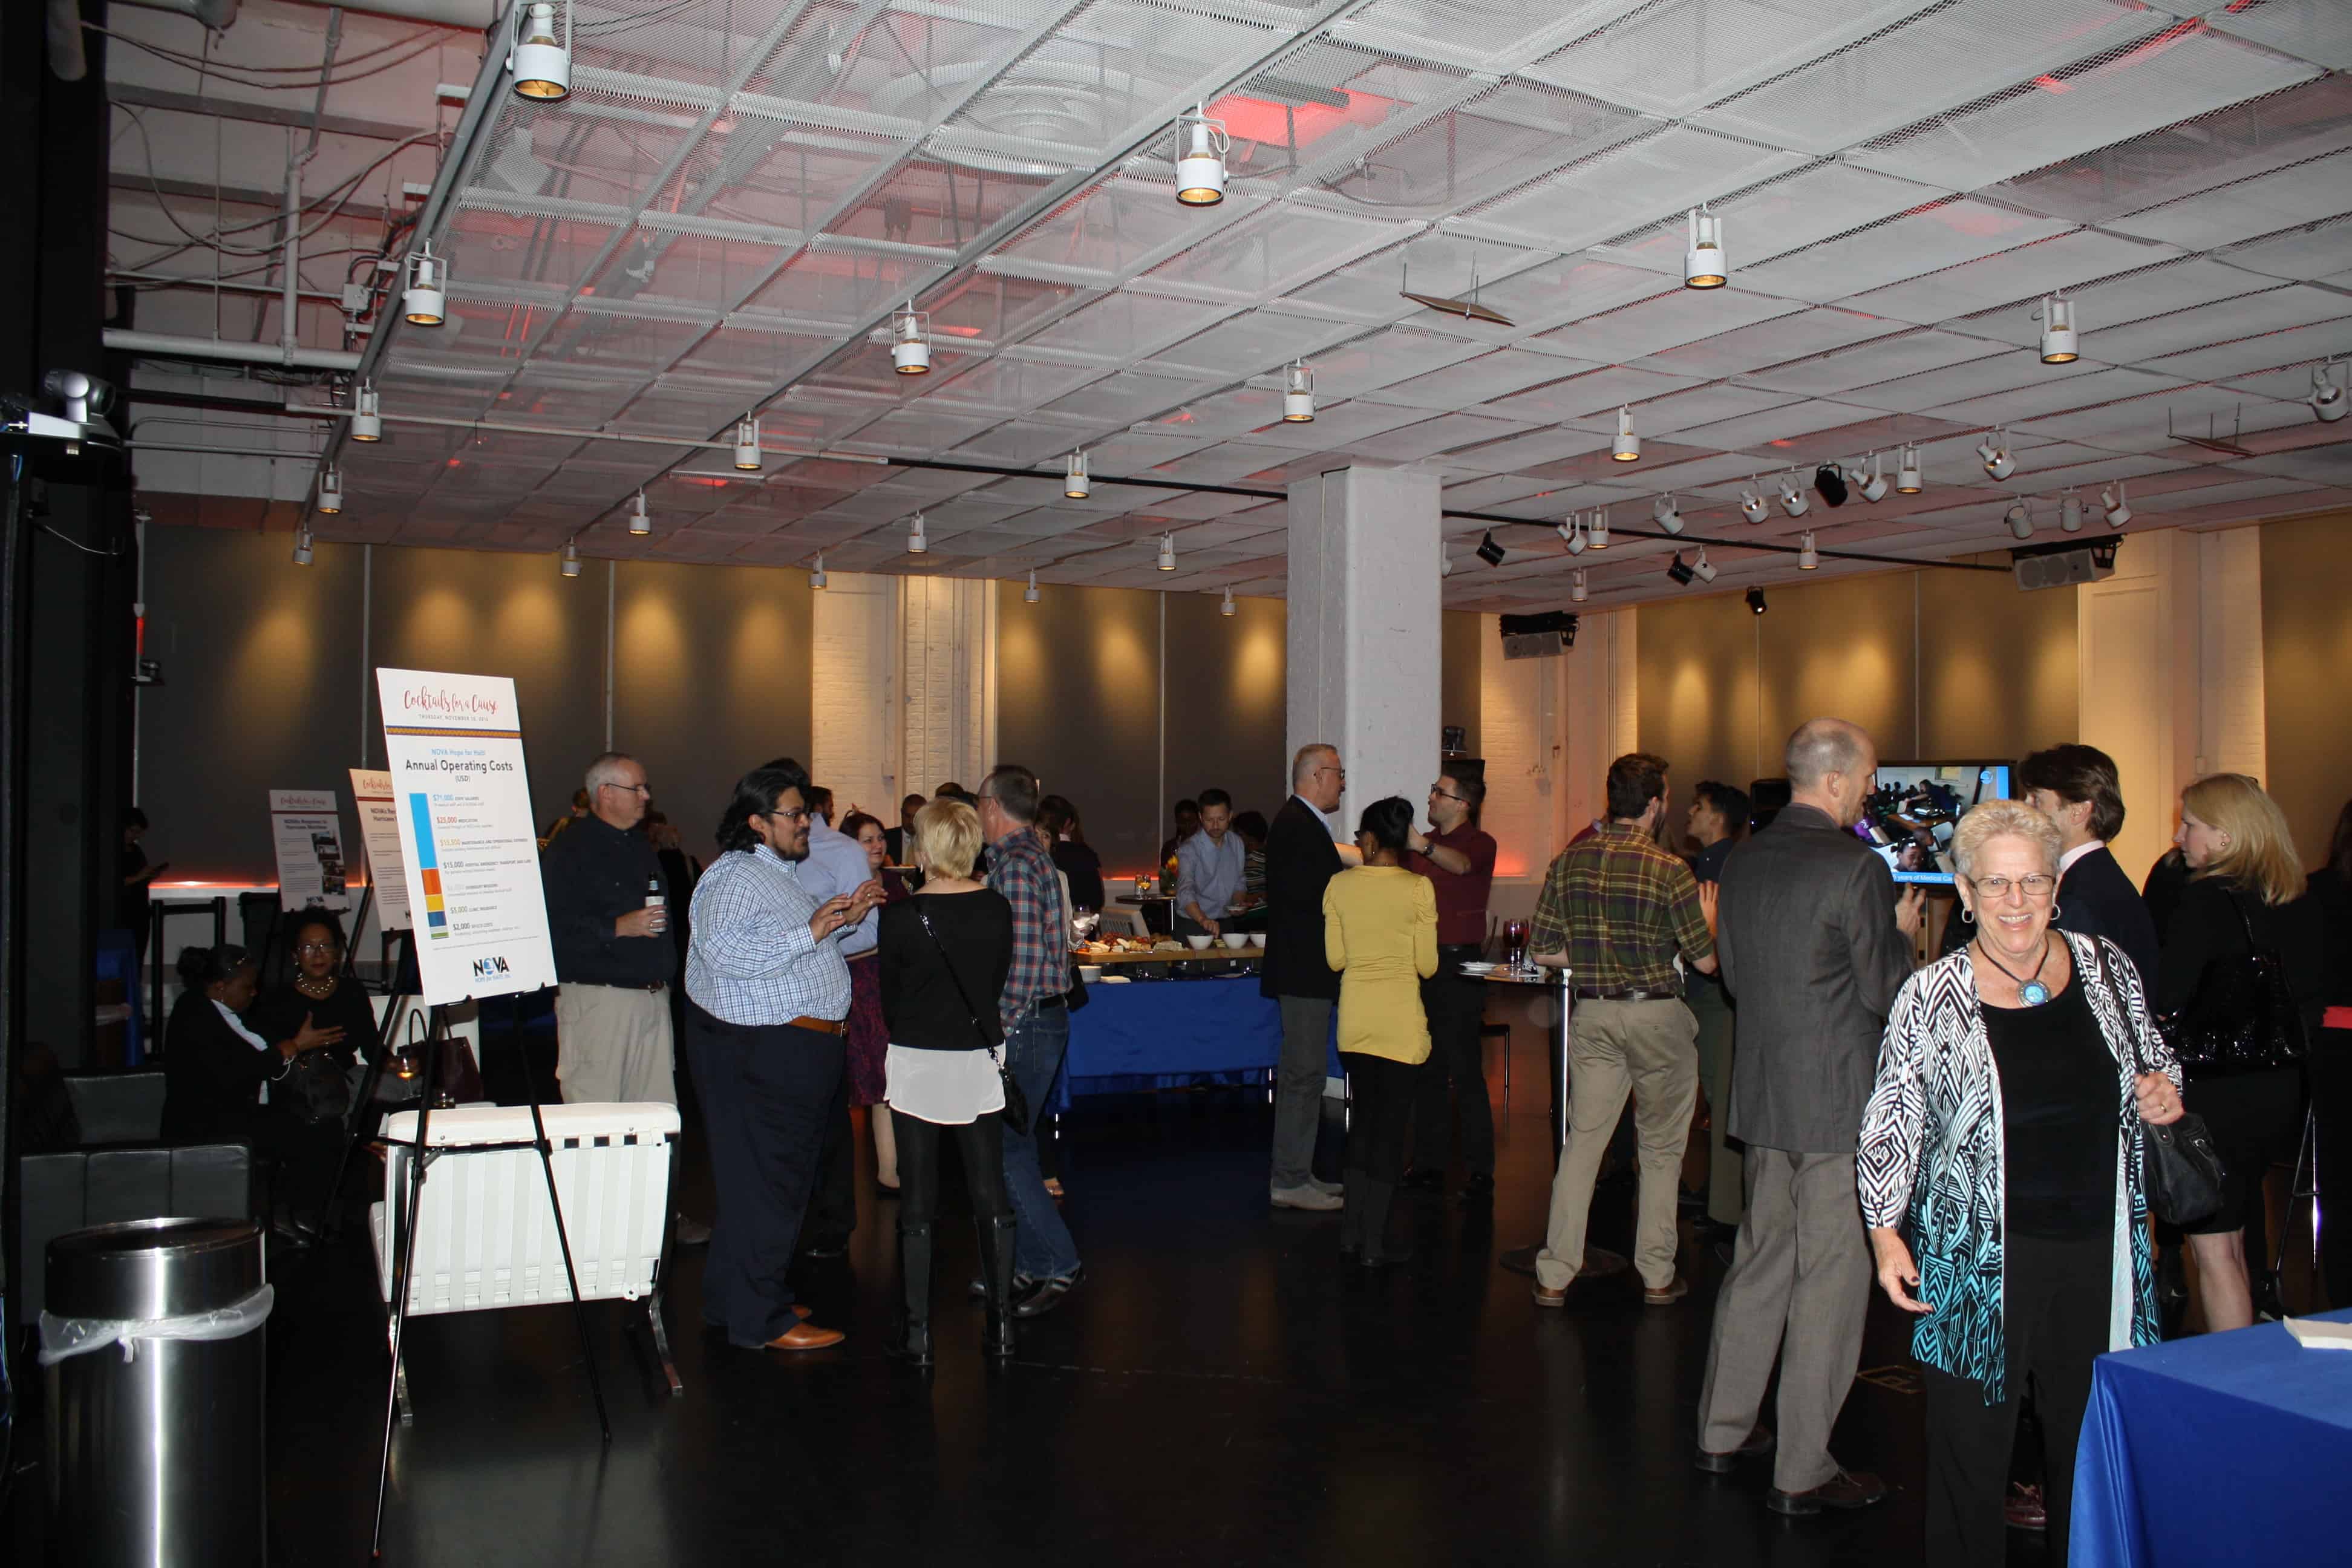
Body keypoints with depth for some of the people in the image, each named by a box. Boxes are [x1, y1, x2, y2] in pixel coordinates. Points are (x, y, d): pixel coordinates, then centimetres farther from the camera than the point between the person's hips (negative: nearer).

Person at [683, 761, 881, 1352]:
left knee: (783, 1177, 17)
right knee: (764, 1182, -5)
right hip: (758, 1054, -11)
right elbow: (723, 951, -28)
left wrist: (845, 919, 11)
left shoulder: (783, 873, 19)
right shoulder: (735, 875, -14)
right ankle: (761, 1320, 3)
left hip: (794, 1053, 11)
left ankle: (733, 1300, 28)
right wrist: (810, 932, -27)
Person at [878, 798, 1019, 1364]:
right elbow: (999, 984, 5)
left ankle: (917, 1332, 11)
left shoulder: (901, 915, -12)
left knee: (916, 1204, 6)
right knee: (991, 1196, 10)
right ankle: (1001, 1325, 15)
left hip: (917, 1063, -3)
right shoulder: (997, 909, -3)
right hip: (979, 1060, 3)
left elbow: (890, 998, -1)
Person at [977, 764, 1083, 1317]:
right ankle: (1031, 1266, 22)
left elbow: (1025, 954, -22)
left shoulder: (1016, 863, -16)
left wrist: (1003, 1027, -19)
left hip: (1026, 1022, -10)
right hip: (1037, 1019, 10)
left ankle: (1061, 1263, 3)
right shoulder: (1028, 855, 15)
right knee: (1013, 1144, 15)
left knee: (1006, 1150, -5)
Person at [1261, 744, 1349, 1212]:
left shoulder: (1302, 823, 18)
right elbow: (1302, 896, -24)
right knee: (1302, 1074, -7)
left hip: (1306, 972, 11)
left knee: (1303, 1073, 14)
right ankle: (1290, 1181, -1)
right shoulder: (1296, 825, -16)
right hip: (1303, 971, -11)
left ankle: (1296, 1174, 22)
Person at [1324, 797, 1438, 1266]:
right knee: (1392, 1125, 5)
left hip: (1355, 1016, 3)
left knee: (1362, 1117, 17)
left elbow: (1335, 959, 3)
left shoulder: (1340, 885, -2)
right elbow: (1427, 965, -7)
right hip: (1401, 1019, -3)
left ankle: (1353, 1231, 21)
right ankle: (1375, 1242, 9)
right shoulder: (1418, 889, -10)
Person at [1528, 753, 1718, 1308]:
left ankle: (1555, 1276, 10)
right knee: (1661, 1147, 11)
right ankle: (1658, 1277, 19)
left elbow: (1543, 950, 3)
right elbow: (1706, 961, -7)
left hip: (1593, 1015, 4)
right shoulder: (1668, 871, -12)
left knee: (1583, 1139, 10)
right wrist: (1708, 920, 13)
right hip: (1657, 1015, -3)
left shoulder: (1568, 862, 0)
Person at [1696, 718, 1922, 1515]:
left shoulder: (1741, 861, 6)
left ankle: (1722, 1429, 29)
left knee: (1760, 1259, 19)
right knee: (1829, 1280, 2)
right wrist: (1902, 935, 5)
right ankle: (1802, 1472, 11)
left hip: (1761, 1093, 8)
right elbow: (1885, 993, -12)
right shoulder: (1857, 867, -17)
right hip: (1838, 1100, -7)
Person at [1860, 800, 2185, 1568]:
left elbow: (2150, 1053, 19)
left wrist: (2163, 1088, -3)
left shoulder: (2106, 967, 2)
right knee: (1970, 1451, 5)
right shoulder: (1931, 997, -8)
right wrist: (1886, 1232, -10)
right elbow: (1889, 1125, -3)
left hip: (2099, 1251, 3)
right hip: (1979, 1259, -3)